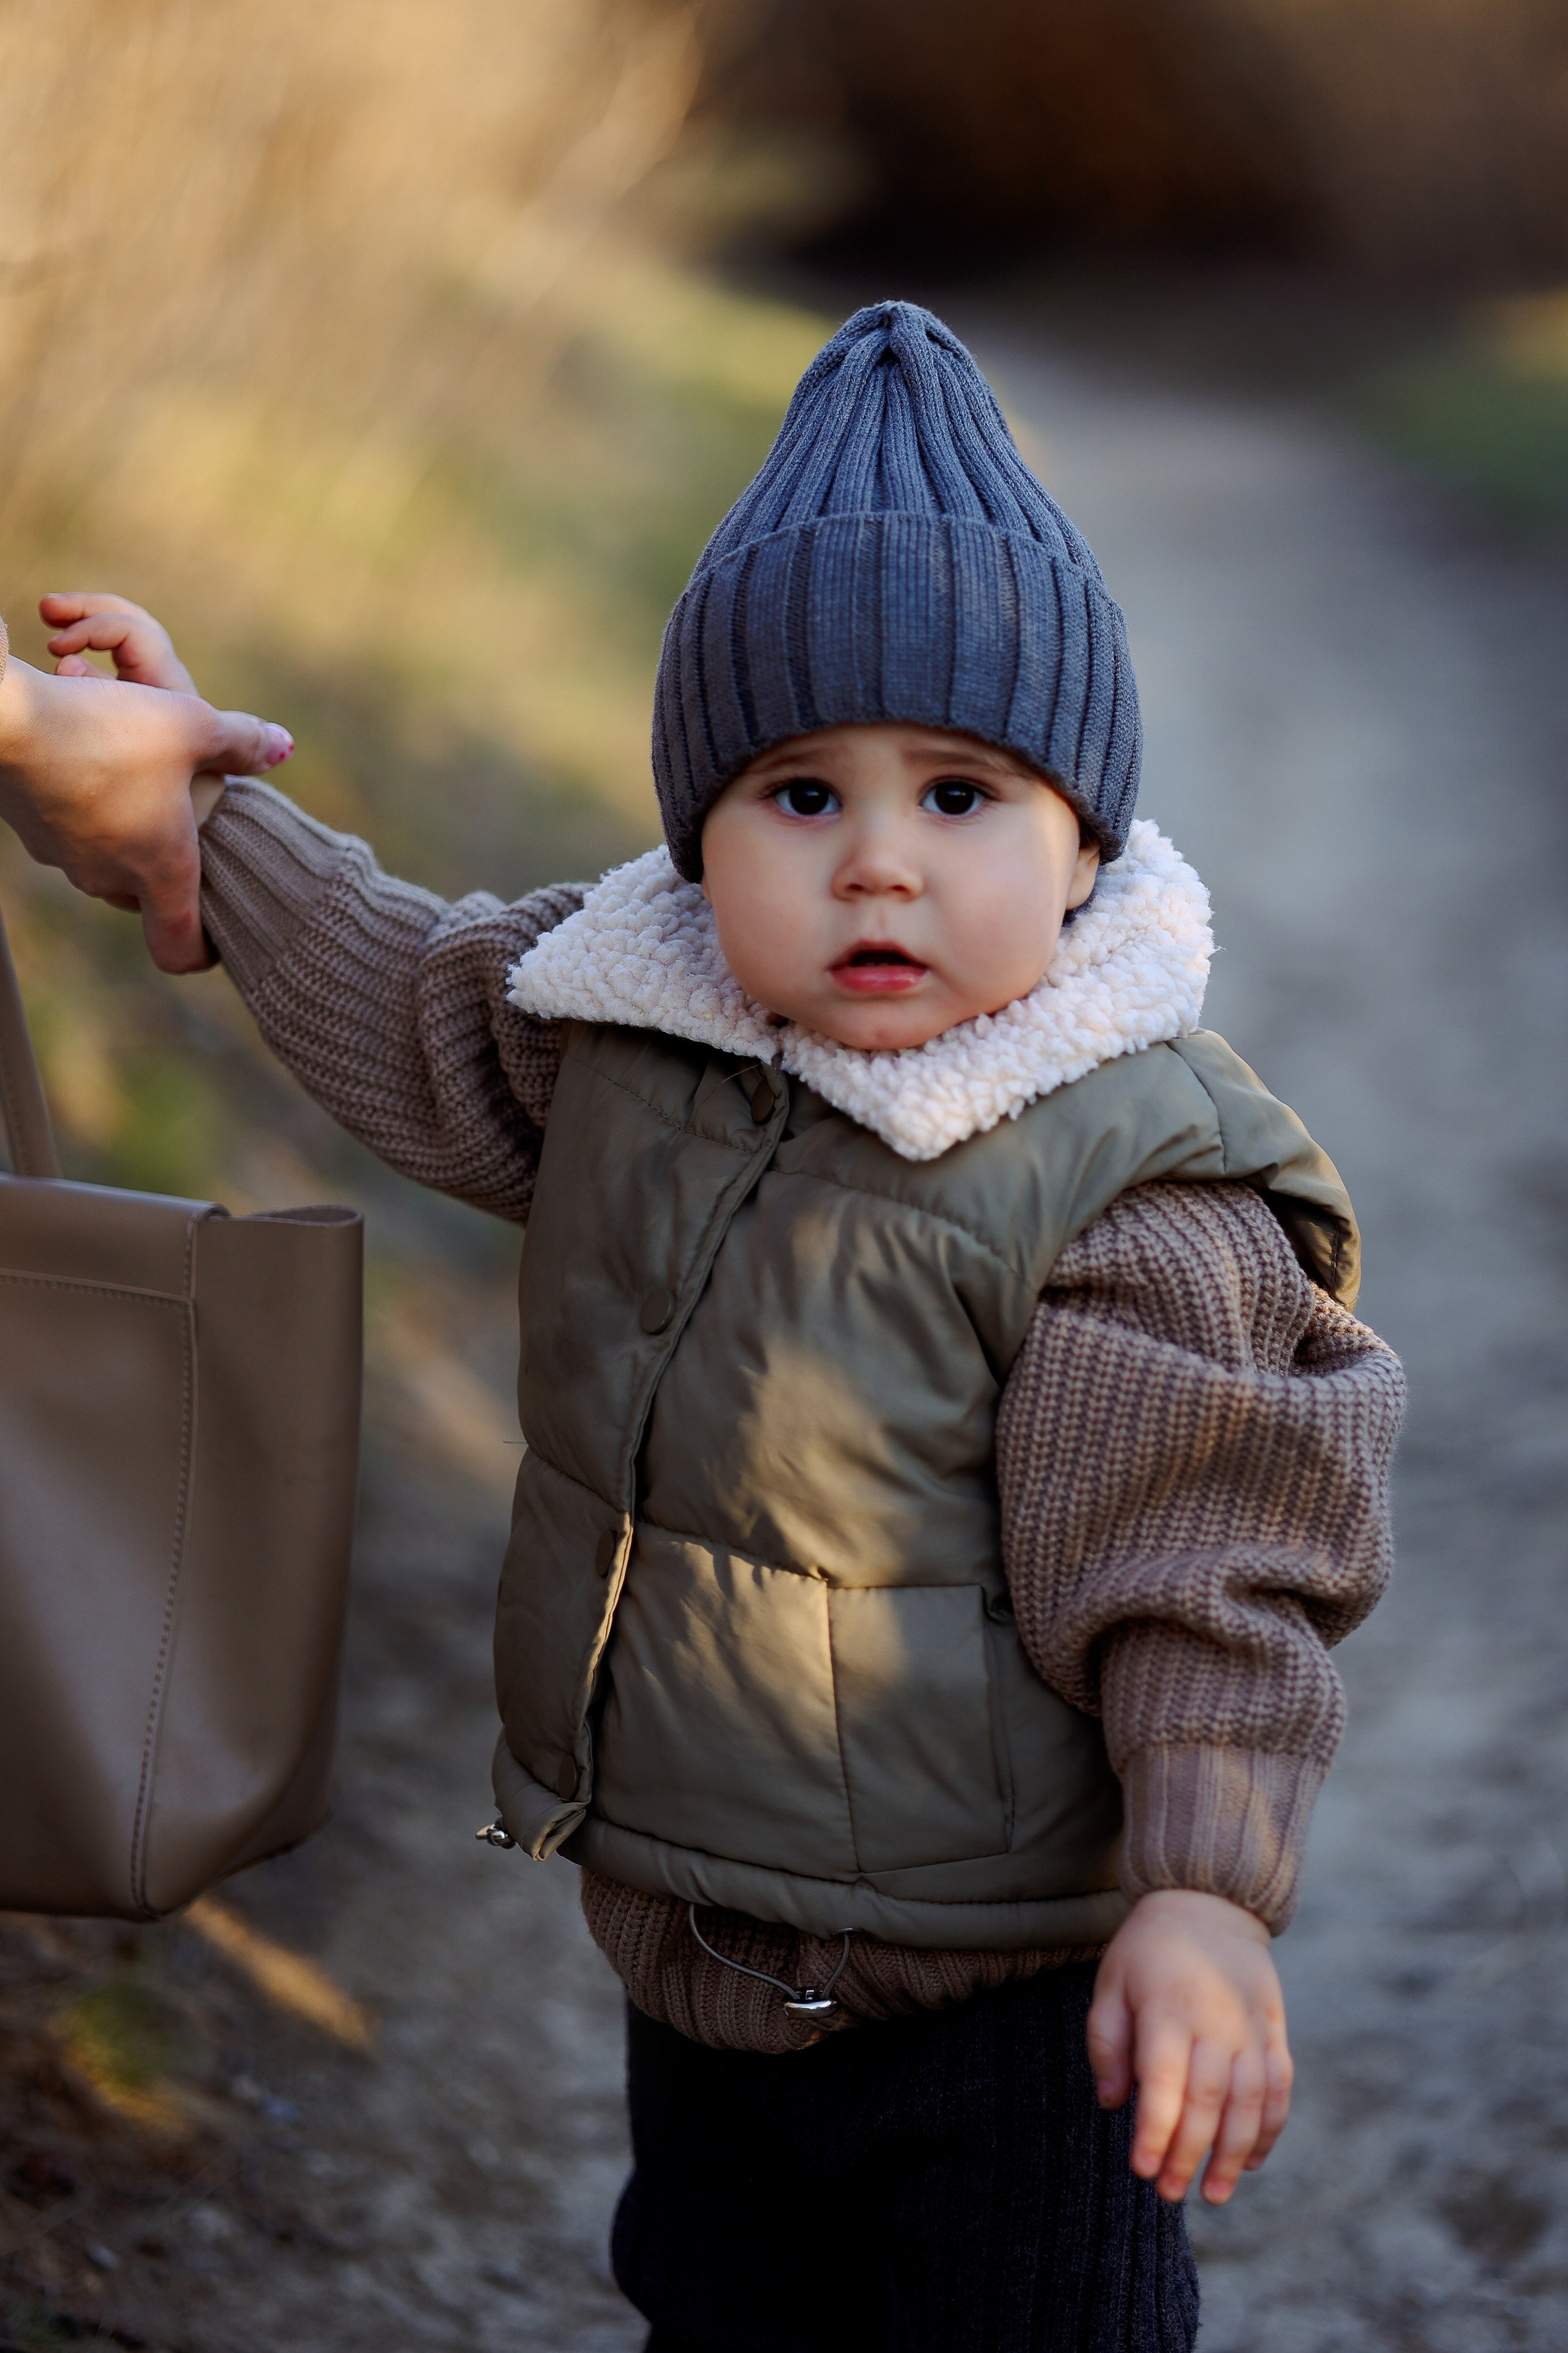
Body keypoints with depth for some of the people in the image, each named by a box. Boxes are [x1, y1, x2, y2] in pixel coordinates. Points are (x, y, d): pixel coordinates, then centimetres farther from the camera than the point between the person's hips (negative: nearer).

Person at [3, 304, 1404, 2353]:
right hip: (694, 1953, 7)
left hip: (996, 2013, -7)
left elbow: (1197, 1576, -18)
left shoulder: (1129, 1188, -22)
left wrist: (1207, 1889, -29)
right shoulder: (628, 1031, -2)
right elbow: (406, 1002, 18)